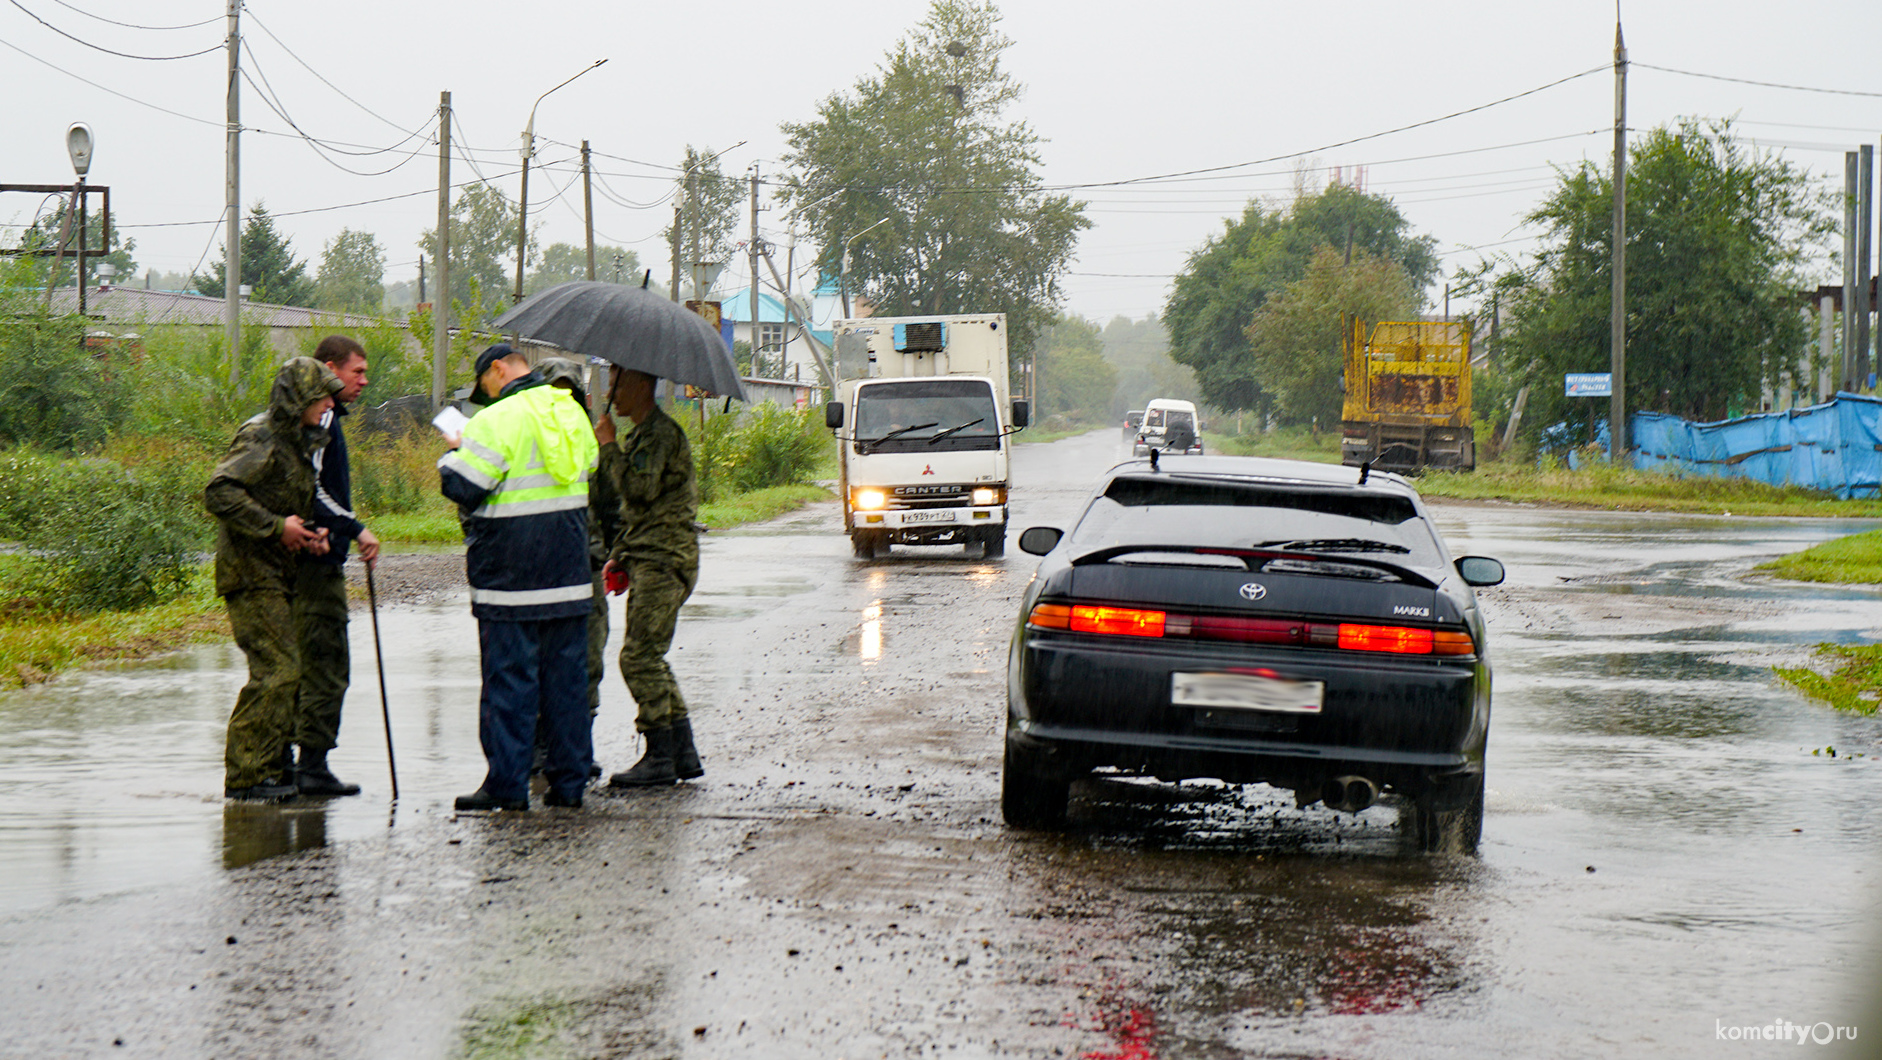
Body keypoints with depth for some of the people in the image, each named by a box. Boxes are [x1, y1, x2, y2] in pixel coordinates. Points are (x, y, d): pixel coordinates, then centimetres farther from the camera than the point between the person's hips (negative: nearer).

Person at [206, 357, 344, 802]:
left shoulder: (297, 441, 16)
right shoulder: (260, 437, -14)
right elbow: (219, 493, -25)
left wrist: (310, 532, 8)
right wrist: (277, 527, -22)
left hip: (278, 574, 10)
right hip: (251, 572, -10)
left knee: (284, 670, 9)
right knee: (278, 669, -14)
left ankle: (269, 768, 16)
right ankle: (245, 776, -10)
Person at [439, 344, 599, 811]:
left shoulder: (497, 421, -14)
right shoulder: (572, 413, 10)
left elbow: (462, 487, -17)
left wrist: (454, 455, 5)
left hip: (511, 571, -7)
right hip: (569, 565, 7)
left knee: (509, 676, -2)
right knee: (566, 673, 10)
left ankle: (507, 784, -2)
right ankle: (569, 781, 12)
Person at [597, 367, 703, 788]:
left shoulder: (661, 433, -11)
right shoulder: (640, 435, 21)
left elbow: (641, 489, -23)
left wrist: (608, 447, -12)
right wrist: (618, 557, 19)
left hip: (664, 561, -10)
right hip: (647, 562, 10)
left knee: (640, 657, -12)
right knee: (649, 658, 10)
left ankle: (660, 757, -9)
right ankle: (683, 753, 13)